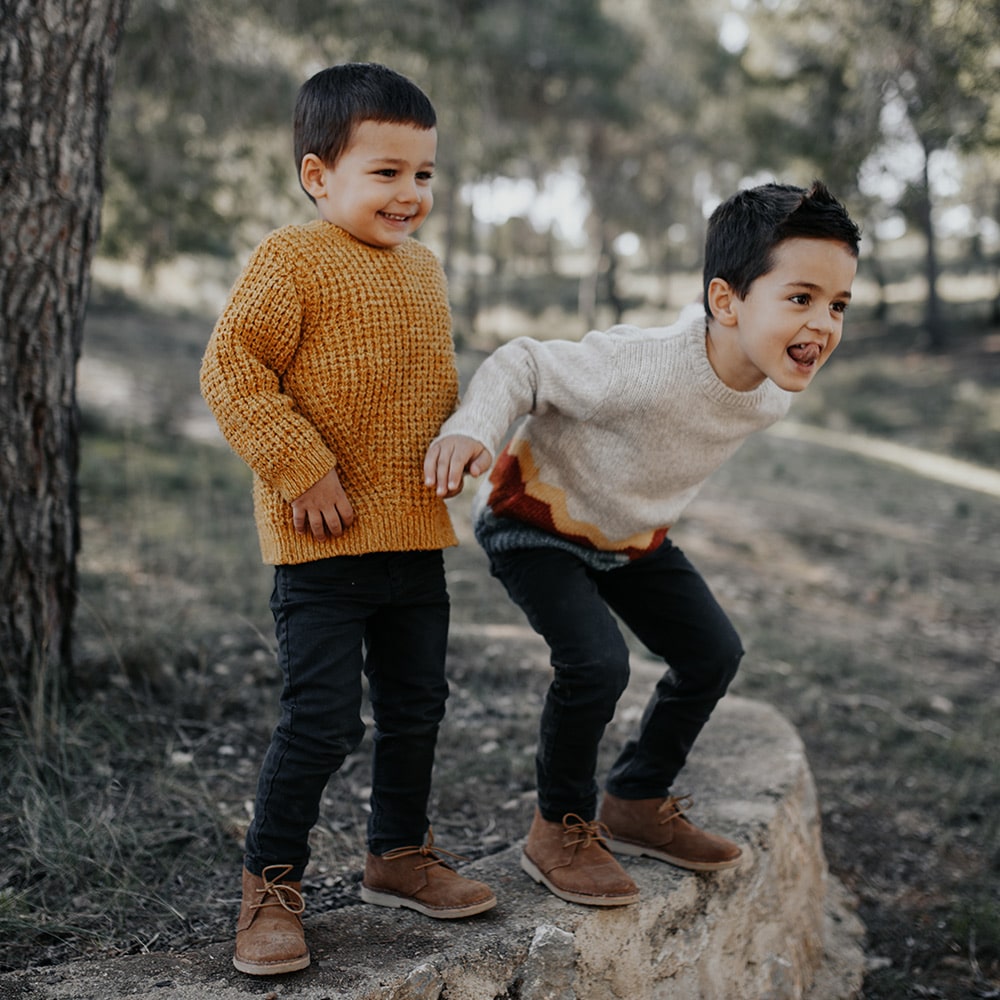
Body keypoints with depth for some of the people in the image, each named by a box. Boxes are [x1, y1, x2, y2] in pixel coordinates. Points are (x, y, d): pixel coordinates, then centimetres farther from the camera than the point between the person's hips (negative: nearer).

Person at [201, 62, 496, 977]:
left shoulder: (423, 267, 13)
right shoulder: (291, 260, -11)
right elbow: (231, 368, -17)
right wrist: (301, 466, -21)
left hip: (416, 536, 8)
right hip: (323, 543, -7)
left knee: (416, 704, 16)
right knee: (322, 719, -6)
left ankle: (399, 854, 35)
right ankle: (271, 885, 12)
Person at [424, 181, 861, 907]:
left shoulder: (772, 395, -15)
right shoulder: (644, 369, -40)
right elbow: (524, 365, -27)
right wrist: (471, 430, -46)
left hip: (632, 535, 8)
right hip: (535, 522, -8)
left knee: (713, 654, 8)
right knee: (597, 663, -25)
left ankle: (637, 804, 29)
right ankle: (561, 830, 0)